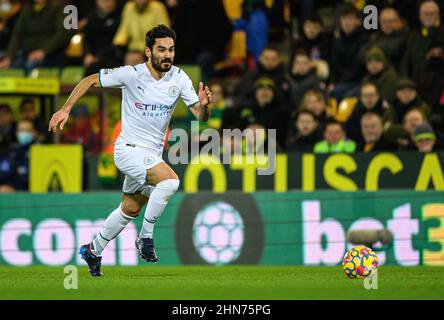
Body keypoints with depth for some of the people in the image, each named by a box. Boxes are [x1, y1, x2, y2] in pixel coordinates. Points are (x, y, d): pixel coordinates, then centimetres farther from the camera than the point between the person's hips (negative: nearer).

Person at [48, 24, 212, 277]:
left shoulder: (179, 78, -5)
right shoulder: (131, 74, -16)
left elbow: (201, 117, -6)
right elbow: (91, 80, -5)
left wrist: (204, 104, -29)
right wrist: (66, 109, -11)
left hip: (153, 154, 6)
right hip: (129, 149, -6)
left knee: (130, 210, 17)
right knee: (170, 180, -29)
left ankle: (93, 251, 38)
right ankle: (146, 237, -15)